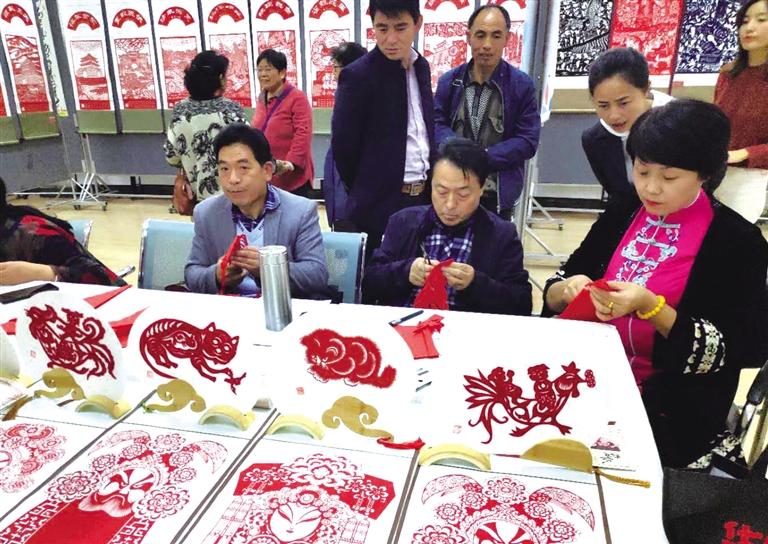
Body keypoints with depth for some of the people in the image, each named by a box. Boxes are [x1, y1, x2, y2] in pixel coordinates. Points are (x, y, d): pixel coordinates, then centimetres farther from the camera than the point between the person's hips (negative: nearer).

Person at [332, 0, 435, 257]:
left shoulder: (421, 67, 9)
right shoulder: (357, 76, -12)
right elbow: (343, 148, -10)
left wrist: (430, 186, 12)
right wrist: (367, 195, -2)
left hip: (424, 197, 6)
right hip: (381, 204, -6)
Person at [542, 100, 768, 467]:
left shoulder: (738, 241, -8)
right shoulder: (622, 213, 4)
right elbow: (552, 294, 7)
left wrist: (651, 307, -23)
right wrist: (569, 290, -17)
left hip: (670, 412, -4)